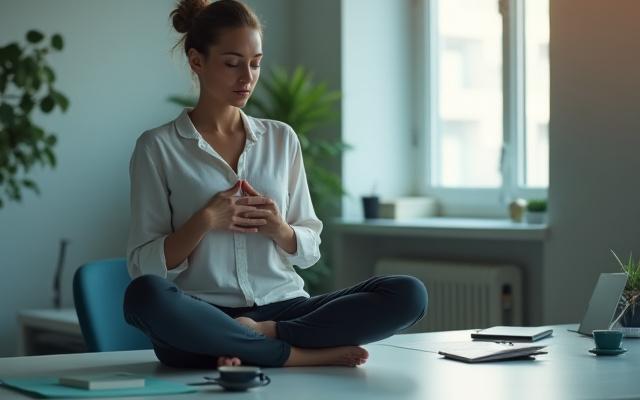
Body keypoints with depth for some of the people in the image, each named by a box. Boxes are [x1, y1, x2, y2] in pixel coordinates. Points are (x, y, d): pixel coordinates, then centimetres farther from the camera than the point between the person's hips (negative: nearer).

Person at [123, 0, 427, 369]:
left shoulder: (282, 139, 14)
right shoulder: (158, 147, 3)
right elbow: (143, 266, 1)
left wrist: (280, 230, -7)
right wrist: (205, 221, -15)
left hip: (283, 307, 3)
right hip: (202, 319, -3)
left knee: (409, 294, -20)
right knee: (145, 295, -38)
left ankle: (257, 336, -22)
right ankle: (303, 354, -25)